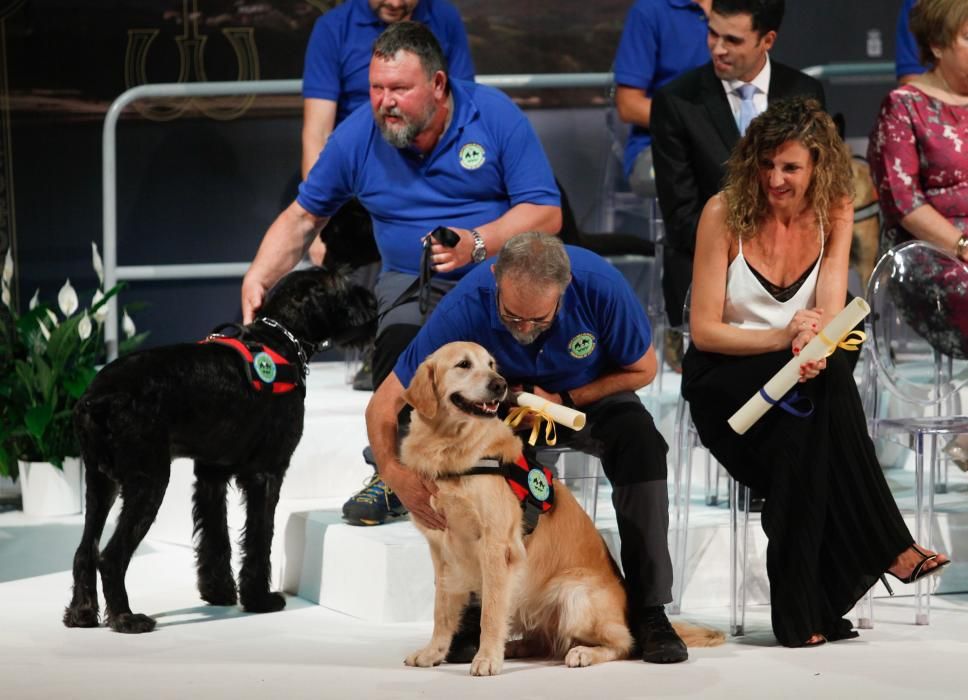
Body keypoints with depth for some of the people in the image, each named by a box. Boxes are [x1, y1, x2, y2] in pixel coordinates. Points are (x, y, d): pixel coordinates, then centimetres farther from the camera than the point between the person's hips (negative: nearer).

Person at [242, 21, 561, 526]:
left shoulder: (494, 115, -8)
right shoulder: (356, 137, 0)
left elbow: (546, 214, -10)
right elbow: (302, 217, 11)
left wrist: (478, 243, -25)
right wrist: (258, 278, -4)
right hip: (414, 280, 2)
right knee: (399, 335, -32)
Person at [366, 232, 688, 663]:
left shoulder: (601, 286, -31)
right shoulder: (466, 307, -32)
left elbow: (642, 369, -11)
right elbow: (384, 403, -27)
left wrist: (563, 401, -24)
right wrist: (395, 473, -45)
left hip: (587, 395, 0)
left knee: (639, 439, -32)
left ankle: (647, 611, -23)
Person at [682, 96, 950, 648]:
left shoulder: (834, 212, 0)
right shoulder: (725, 214, -9)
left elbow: (830, 313, -10)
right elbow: (704, 330, -10)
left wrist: (815, 345, -35)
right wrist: (781, 338, -26)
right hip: (724, 380, -3)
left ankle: (804, 608, -32)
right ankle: (885, 548, -30)